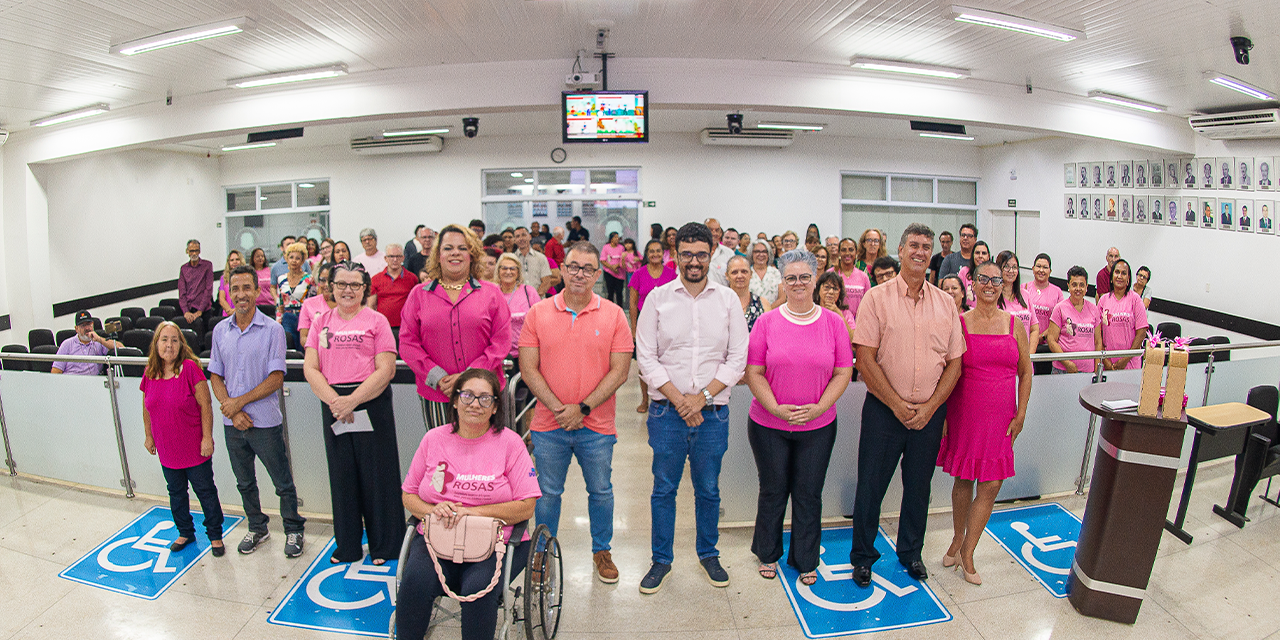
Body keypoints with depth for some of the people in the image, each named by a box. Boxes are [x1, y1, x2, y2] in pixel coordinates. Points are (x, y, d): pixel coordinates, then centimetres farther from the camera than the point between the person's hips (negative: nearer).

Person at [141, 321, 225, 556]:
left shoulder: (190, 368, -16)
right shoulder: (149, 373, 0)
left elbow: (205, 405, -15)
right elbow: (147, 409, 14)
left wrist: (207, 437, -15)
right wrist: (149, 436, 17)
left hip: (195, 449, -5)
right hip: (167, 451, 5)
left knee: (206, 492, 7)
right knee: (176, 493, 20)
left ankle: (215, 535, 22)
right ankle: (185, 533, 39)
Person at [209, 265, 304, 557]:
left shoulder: (272, 329, -9)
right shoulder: (220, 330, 5)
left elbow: (276, 378, -12)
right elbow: (216, 376, 5)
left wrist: (240, 402, -15)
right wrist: (232, 411, -8)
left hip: (265, 421, -5)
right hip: (232, 423, 5)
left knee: (283, 483, 6)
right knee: (245, 483, 19)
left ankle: (294, 530, 23)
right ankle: (257, 528, 38)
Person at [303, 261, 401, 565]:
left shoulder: (376, 320, 0)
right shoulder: (321, 322, 11)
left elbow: (385, 370, -8)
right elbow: (311, 369, 4)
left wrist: (353, 400, -16)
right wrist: (334, 400, -11)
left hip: (371, 403, -3)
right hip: (332, 405, 4)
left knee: (377, 475, 2)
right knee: (342, 475, 11)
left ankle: (385, 547, 17)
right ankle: (347, 546, 27)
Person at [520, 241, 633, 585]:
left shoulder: (614, 315, -4)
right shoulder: (538, 313, -2)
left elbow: (619, 371, -7)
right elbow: (528, 369, -4)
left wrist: (583, 408, -14)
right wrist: (558, 408, -13)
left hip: (597, 425, 0)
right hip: (549, 425, 1)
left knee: (601, 491, 15)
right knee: (548, 493, 15)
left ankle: (602, 550, 37)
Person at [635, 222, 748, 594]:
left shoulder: (728, 300, 2)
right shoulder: (658, 298, -1)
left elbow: (738, 358, -1)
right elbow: (646, 358, -4)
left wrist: (703, 396, -11)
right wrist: (678, 398, -12)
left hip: (713, 412, 1)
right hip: (667, 410, -1)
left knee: (708, 489, 15)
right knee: (664, 489, 11)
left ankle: (708, 554, 36)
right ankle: (661, 560, 29)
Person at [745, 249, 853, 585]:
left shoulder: (834, 322, -1)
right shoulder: (766, 322, -4)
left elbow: (843, 372, 0)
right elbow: (754, 373, -5)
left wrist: (818, 407, -13)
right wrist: (777, 409, -16)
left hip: (818, 426, 1)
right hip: (768, 424, -1)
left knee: (809, 494, 12)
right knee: (773, 491, 14)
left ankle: (806, 560, 34)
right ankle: (768, 554, 37)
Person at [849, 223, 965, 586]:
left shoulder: (946, 303, 5)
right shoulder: (877, 298, -6)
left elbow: (954, 363, 4)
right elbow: (865, 360, -11)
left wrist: (929, 408, -7)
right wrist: (898, 406, -13)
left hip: (930, 412, 3)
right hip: (884, 410, -3)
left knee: (918, 486, 17)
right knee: (871, 486, 6)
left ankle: (911, 553, 38)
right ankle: (863, 556, 26)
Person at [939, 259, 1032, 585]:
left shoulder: (1015, 324, 4)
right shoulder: (959, 322, -2)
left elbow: (1025, 372, 8)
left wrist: (1021, 414, 2)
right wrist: (942, 414, -4)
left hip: (1000, 417, 2)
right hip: (964, 412, -2)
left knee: (990, 486, 2)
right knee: (963, 480, 10)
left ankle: (966, 552, 17)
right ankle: (958, 540, 32)